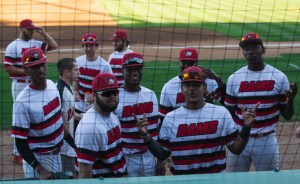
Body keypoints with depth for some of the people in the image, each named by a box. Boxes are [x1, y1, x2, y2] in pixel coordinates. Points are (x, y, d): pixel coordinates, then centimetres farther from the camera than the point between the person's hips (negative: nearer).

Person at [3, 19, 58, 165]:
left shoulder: (36, 44, 9)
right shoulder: (13, 46, -10)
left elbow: (54, 46, 7)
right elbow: (7, 67, -14)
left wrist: (44, 33, 0)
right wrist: (25, 71, -22)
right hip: (20, 86, -7)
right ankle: (17, 153, 7)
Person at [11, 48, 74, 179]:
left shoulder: (52, 85, -3)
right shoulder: (22, 102, -24)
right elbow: (20, 142, -21)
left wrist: (73, 143, 15)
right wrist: (39, 169, -27)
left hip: (57, 155, 7)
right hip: (37, 160, -7)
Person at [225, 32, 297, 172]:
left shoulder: (279, 77, -3)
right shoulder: (234, 78, -1)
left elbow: (287, 116, 0)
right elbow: (229, 114, 6)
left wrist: (291, 100, -18)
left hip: (267, 141, -1)